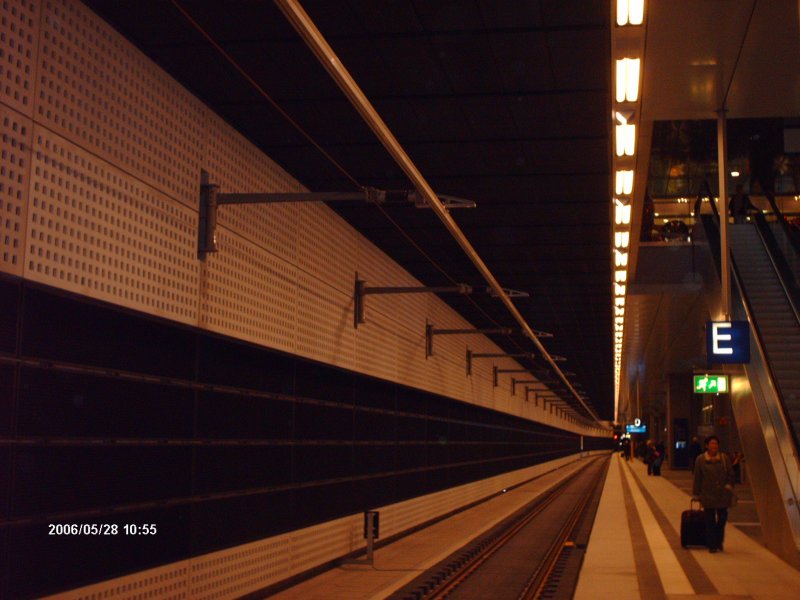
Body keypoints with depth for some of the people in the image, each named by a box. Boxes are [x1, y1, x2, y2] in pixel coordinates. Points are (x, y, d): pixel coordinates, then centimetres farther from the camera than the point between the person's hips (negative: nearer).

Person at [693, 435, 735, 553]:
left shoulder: (724, 458, 4)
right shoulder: (700, 459, 0)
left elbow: (730, 474, 10)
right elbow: (697, 478, 2)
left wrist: (729, 486, -5)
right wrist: (696, 494, 2)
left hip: (722, 495, 2)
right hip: (708, 495, -2)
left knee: (722, 518, 5)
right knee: (710, 520, 0)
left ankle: (719, 541, 25)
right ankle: (711, 545, 6)